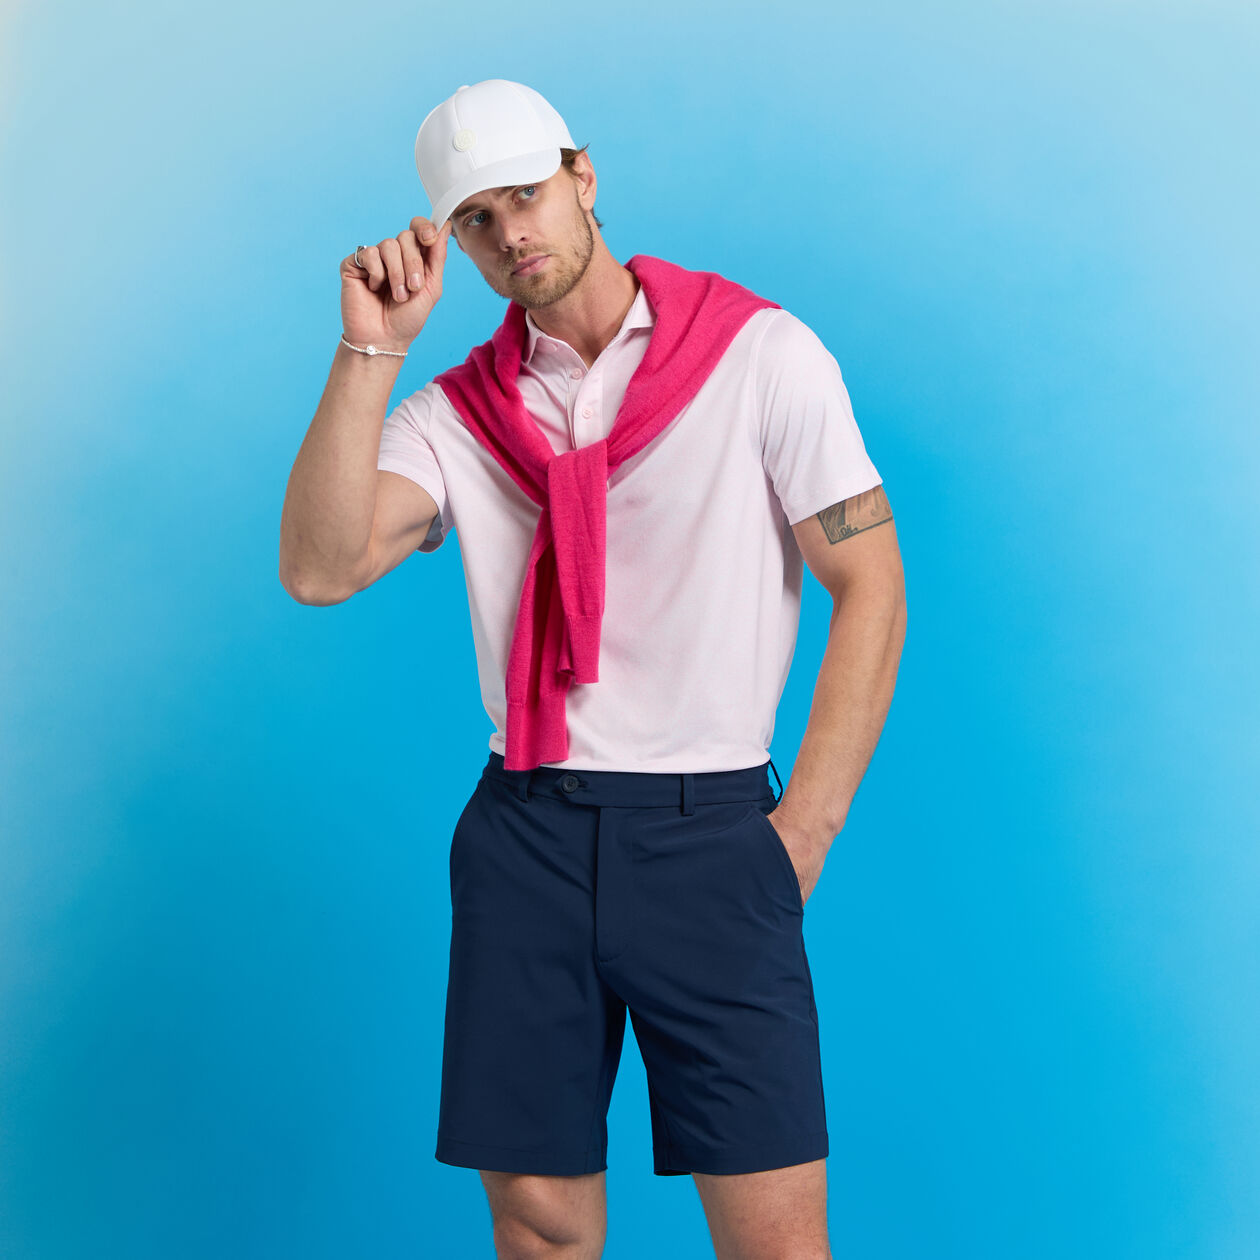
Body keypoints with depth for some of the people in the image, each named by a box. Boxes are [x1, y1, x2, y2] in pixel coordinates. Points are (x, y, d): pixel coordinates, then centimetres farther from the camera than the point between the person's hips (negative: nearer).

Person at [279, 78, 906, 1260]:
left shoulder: (761, 352, 1)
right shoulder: (458, 410, 9)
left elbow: (871, 589, -1)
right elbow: (318, 568, -6)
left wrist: (804, 830, -5)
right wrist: (371, 348, -11)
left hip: (710, 829, -2)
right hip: (524, 833, 3)